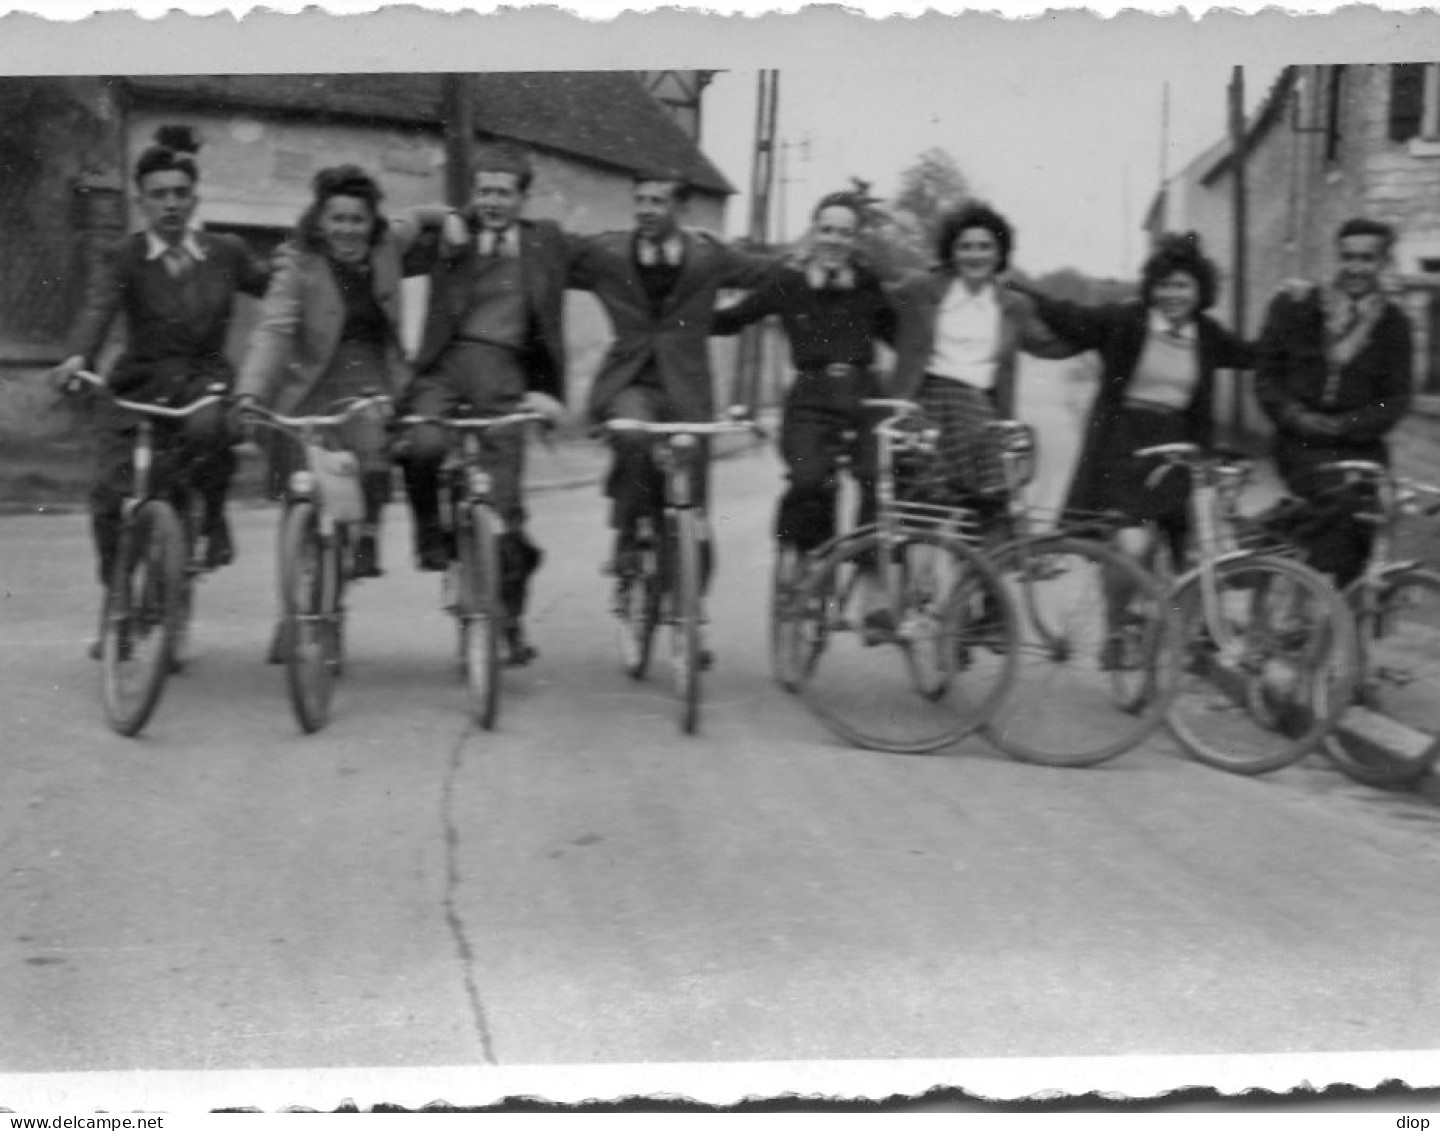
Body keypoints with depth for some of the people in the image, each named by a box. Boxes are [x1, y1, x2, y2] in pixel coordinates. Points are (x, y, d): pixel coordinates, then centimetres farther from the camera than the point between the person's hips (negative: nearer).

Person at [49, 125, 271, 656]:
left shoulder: (226, 253, 5)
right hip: (139, 384, 0)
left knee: (207, 428, -37)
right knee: (110, 492, -14)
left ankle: (213, 517, -7)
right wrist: (76, 356, -39)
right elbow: (98, 308, -20)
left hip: (206, 378, 0)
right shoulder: (122, 259, -3)